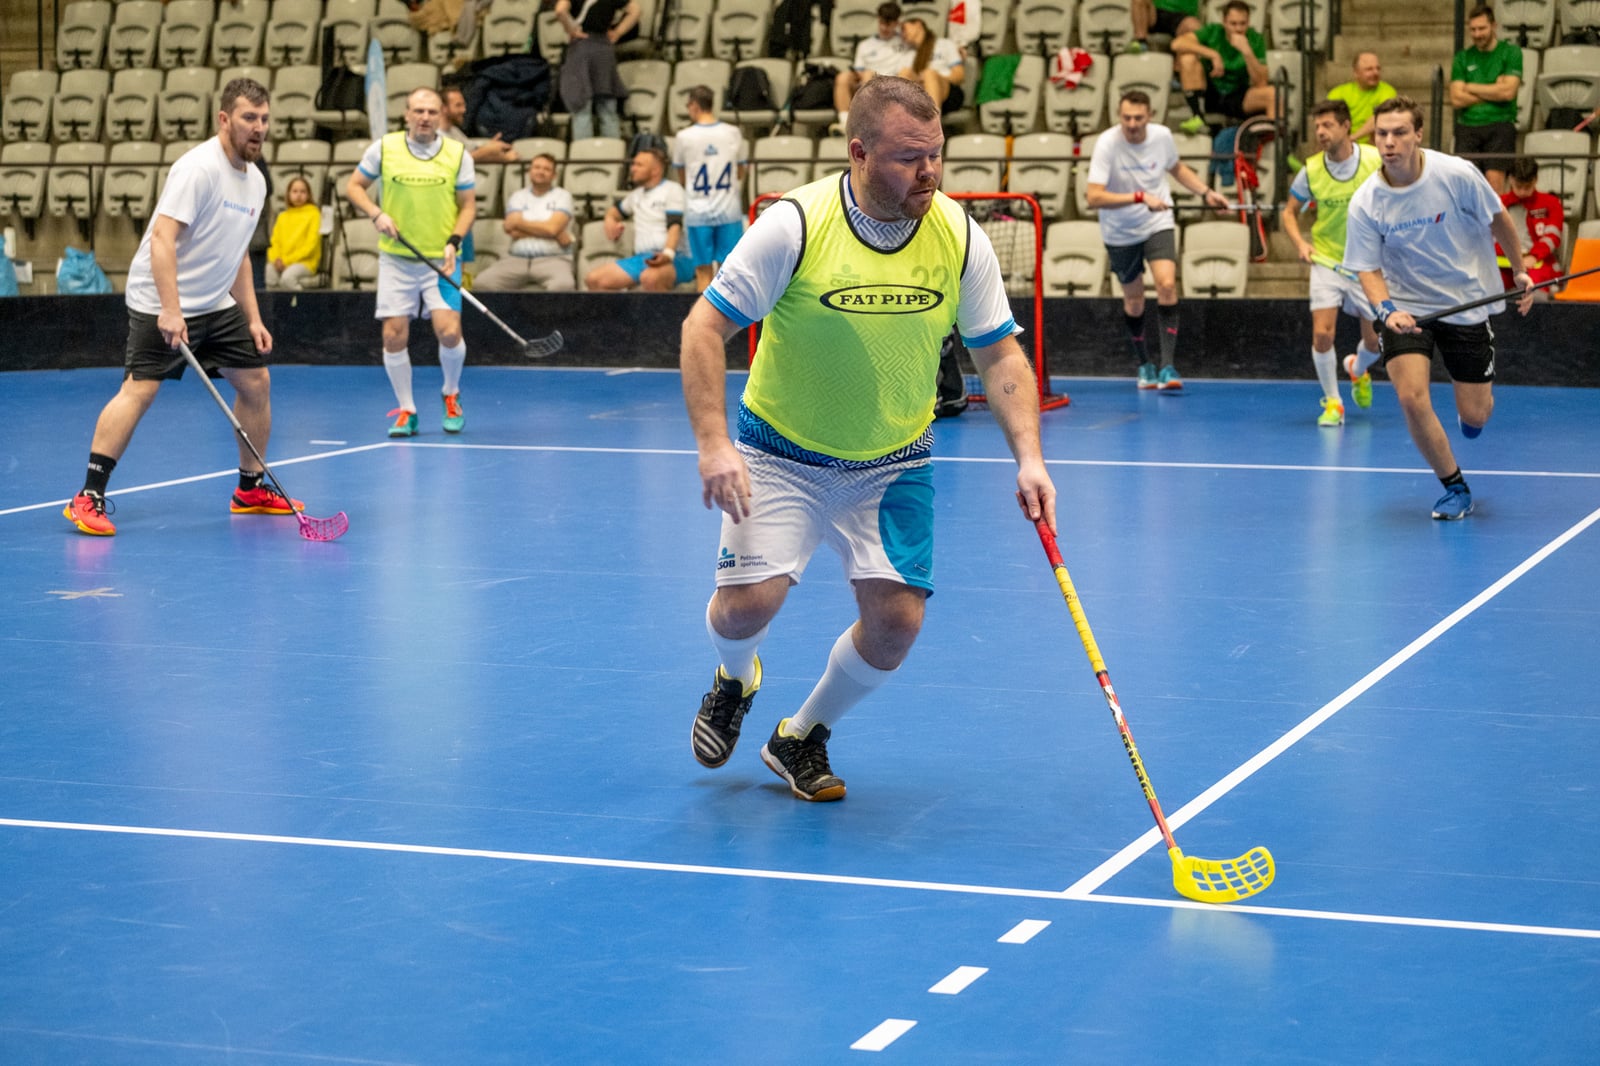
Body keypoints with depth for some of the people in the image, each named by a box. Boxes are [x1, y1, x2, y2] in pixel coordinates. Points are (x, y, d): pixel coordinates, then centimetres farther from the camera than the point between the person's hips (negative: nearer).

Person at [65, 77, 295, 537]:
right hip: (161, 304, -9)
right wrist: (170, 310, -32)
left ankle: (251, 488, 22)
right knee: (140, 389, -16)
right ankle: (89, 498, -14)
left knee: (256, 381, 7)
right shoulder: (198, 167, -18)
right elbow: (162, 238, -25)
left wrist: (253, 318, 14)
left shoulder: (255, 181, 10)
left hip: (216, 305, 9)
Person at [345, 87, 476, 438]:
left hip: (441, 259, -1)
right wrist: (376, 214, -11)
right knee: (394, 336, -3)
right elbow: (354, 186, 7)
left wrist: (454, 242, -11)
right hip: (396, 258, 1)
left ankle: (451, 395, 16)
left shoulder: (457, 154, -1)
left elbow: (468, 205, 4)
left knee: (449, 331, -13)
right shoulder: (384, 148, -1)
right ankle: (406, 410, 15)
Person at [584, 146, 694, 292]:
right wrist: (610, 220, 15)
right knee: (594, 279, -6)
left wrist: (668, 254, -32)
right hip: (642, 258, 8)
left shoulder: (672, 189, -1)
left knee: (650, 277, -42)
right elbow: (615, 210, 41)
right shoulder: (637, 194, 23)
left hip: (673, 259, -8)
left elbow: (675, 226, -14)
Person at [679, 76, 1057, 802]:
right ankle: (734, 681, 23)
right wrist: (713, 445, -25)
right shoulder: (795, 225, -19)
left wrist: (1028, 458, -14)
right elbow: (705, 326, -15)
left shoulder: (961, 238, -10)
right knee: (749, 601, -17)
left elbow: (1000, 354, -1)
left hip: (893, 463, 3)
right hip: (782, 451, -3)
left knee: (897, 619, -10)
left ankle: (801, 739, 20)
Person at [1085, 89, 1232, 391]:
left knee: (1167, 285, -19)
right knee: (1134, 300, 10)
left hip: (1158, 224, 1)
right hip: (1120, 232, -1)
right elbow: (1094, 197, -32)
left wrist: (1207, 193, 5)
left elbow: (1177, 168, 14)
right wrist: (1140, 197, -39)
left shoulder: (1162, 136, -11)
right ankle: (1144, 364, 33)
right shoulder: (1107, 144, -23)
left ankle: (1168, 366, -17)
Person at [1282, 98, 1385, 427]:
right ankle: (1332, 402, 5)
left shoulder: (1377, 160, -10)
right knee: (1322, 334, -15)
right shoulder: (1311, 170, -7)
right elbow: (1290, 212, 6)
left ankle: (1357, 369, 43)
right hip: (1326, 263, 0)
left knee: (1375, 341, 6)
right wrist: (1300, 243, -12)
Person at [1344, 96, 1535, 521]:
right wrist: (1386, 309, -28)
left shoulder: (1457, 175, -18)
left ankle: (1482, 388, 44)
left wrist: (1521, 271, 8)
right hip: (1407, 307, 0)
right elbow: (1369, 270, -9)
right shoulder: (1365, 204, -15)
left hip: (1467, 302, 0)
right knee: (1411, 397, -20)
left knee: (1473, 417, 2)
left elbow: (1498, 220, -1)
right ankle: (1455, 486, 4)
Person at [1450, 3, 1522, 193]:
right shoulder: (1463, 57, 14)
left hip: (1499, 125, -3)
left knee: (1495, 178, -15)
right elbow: (1456, 99, 3)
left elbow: (1508, 92, -7)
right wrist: (1494, 91, -2)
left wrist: (1470, 88, 1)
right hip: (1467, 127, 3)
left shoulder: (1511, 52, 6)